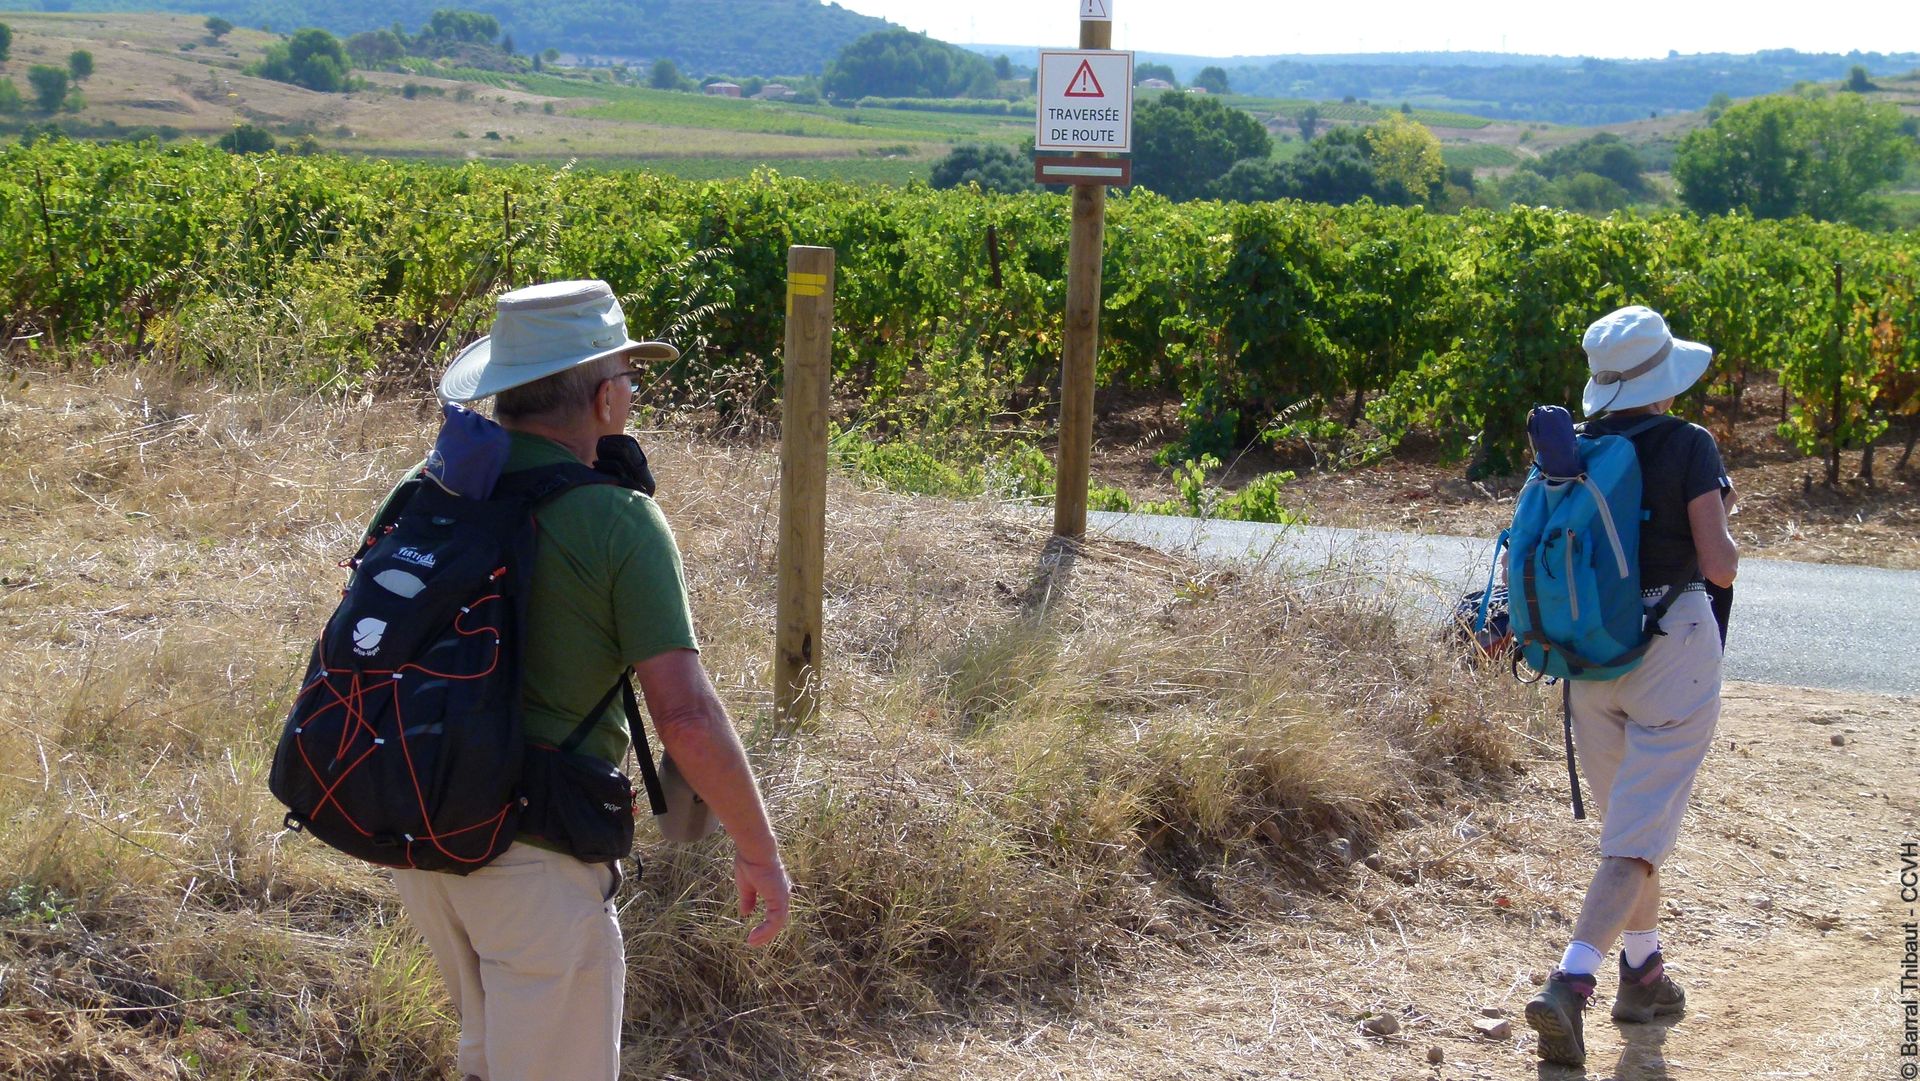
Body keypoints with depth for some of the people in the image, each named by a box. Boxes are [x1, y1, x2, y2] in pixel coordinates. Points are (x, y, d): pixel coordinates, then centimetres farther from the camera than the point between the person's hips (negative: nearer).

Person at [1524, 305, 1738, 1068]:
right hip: (1673, 652, -5)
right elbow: (1720, 567, -15)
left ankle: (1643, 975, 33)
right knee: (1638, 838, -6)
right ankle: (1569, 984, -20)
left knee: (1628, 821, 23)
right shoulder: (1688, 446, -11)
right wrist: (1722, 517, 5)